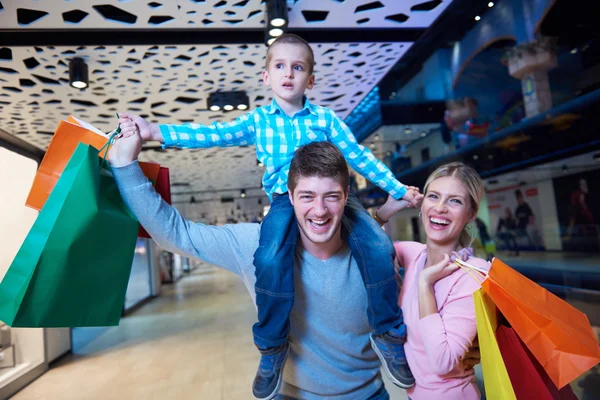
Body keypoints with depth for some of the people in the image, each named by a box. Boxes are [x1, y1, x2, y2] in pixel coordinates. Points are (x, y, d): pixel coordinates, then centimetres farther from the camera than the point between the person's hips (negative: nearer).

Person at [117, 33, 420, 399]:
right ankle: (273, 346, -2)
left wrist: (398, 188, 9)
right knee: (270, 261, -28)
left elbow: (359, 156, 11)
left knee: (379, 248, -20)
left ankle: (389, 334, 4)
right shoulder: (257, 120, 9)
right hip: (285, 199, 0)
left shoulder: (325, 118, 9)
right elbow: (212, 135, 0)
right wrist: (155, 131, -8)